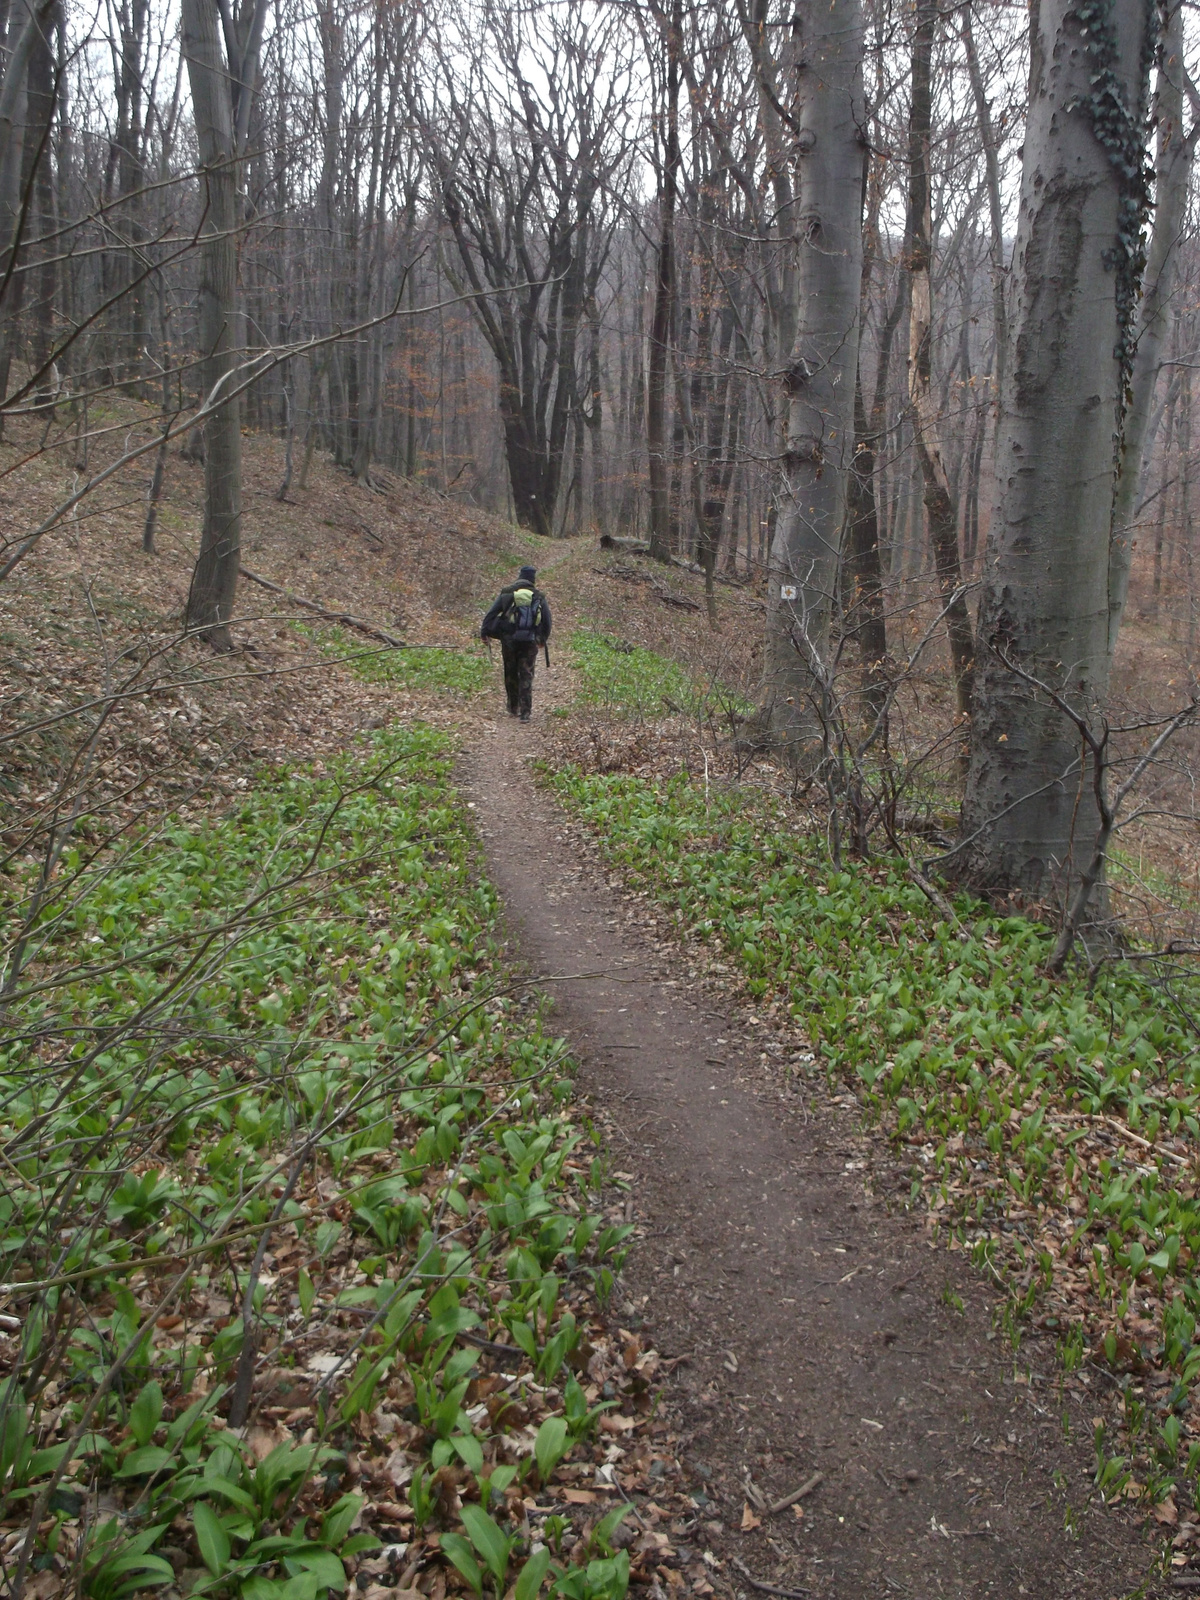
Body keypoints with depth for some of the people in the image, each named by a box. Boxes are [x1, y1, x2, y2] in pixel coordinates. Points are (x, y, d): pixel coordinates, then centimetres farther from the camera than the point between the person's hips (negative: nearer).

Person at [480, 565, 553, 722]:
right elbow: (547, 621, 10)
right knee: (526, 677, 2)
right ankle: (525, 712, -5)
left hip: (509, 640, 0)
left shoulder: (506, 593, 1)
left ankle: (513, 708, 26)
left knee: (511, 675, 16)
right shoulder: (539, 597, 4)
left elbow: (491, 614, -1)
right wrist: (543, 639, 24)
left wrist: (484, 632, 8)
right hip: (530, 643, 0)